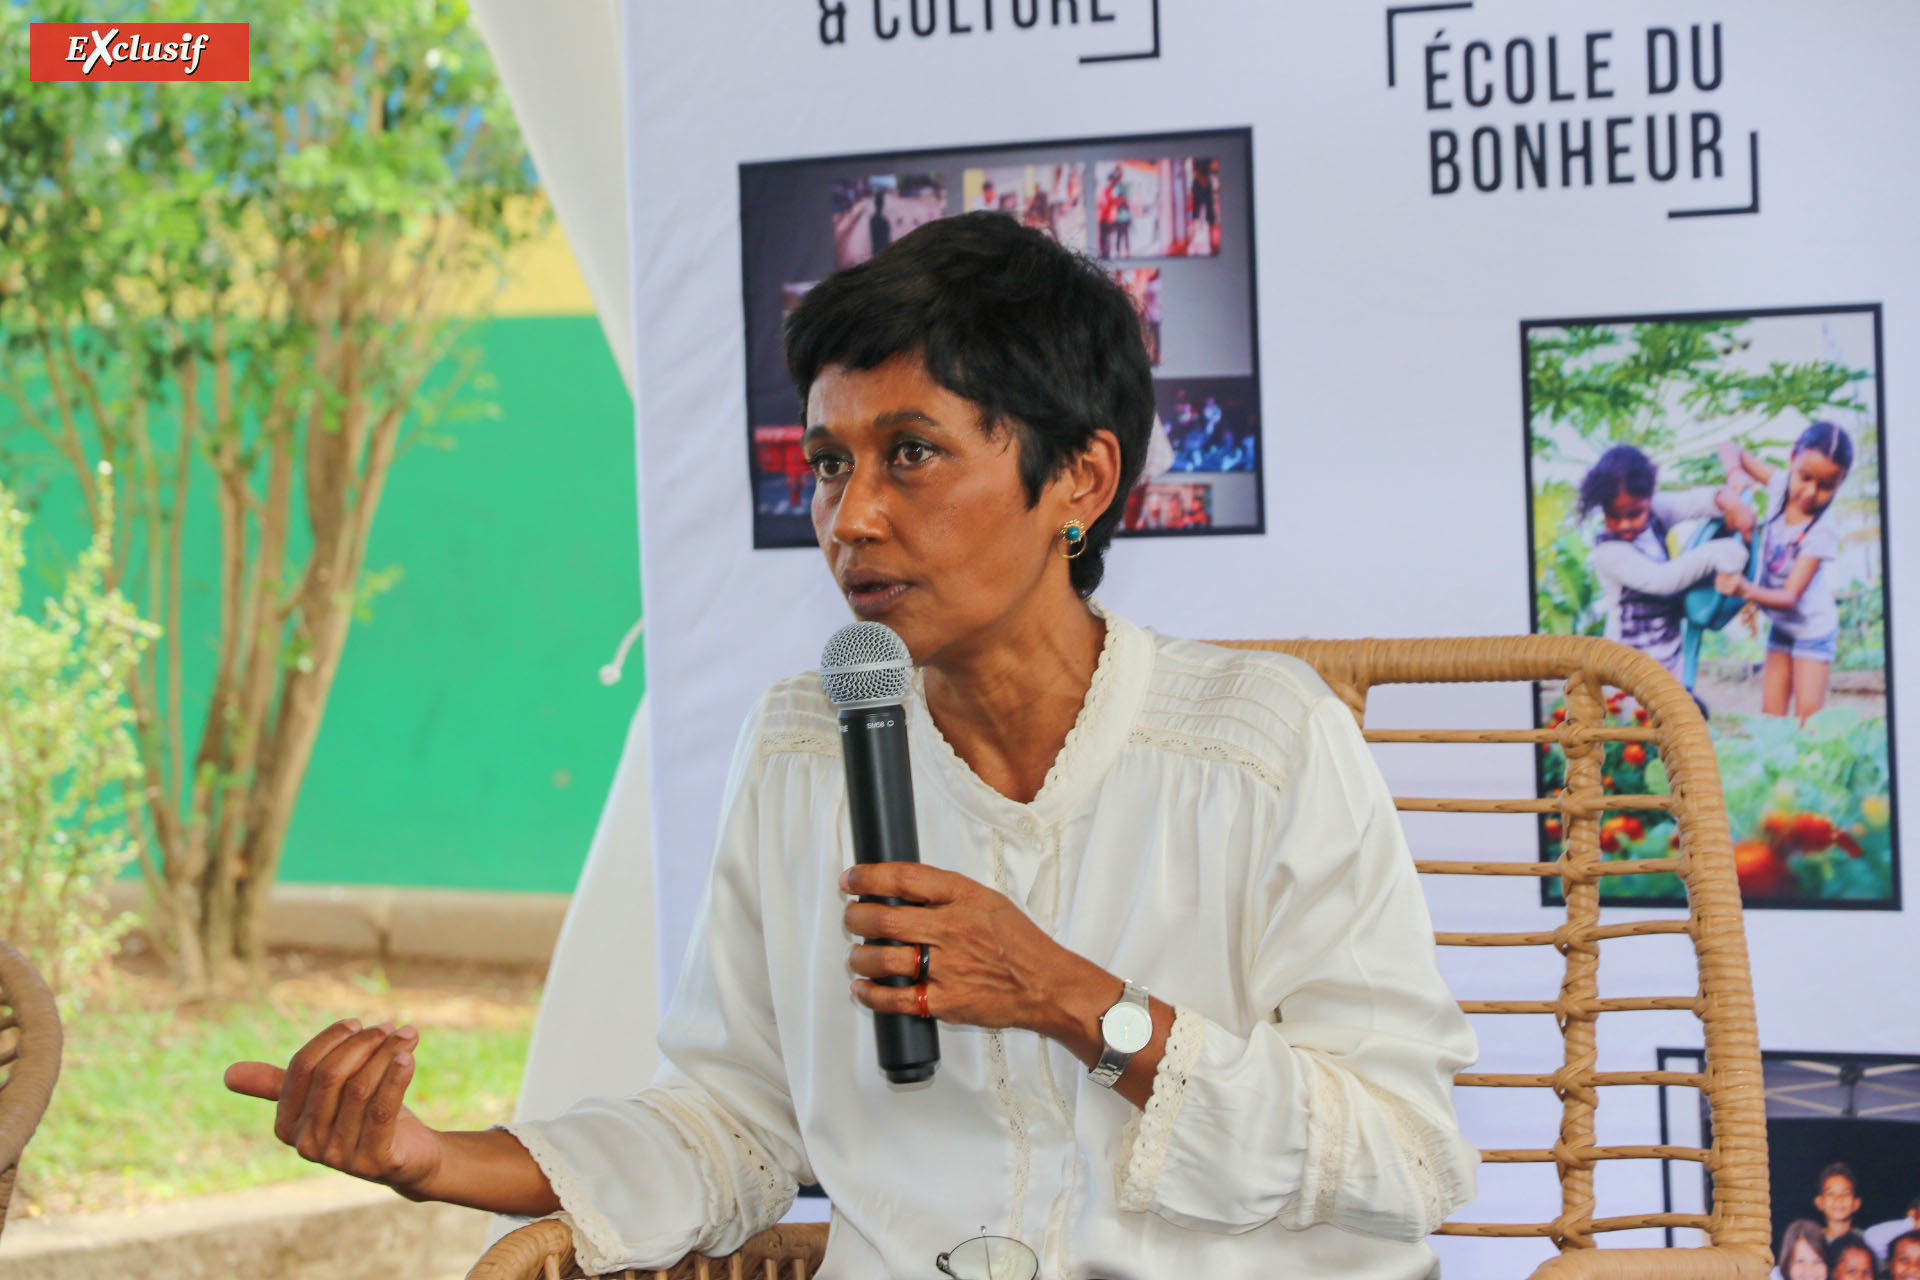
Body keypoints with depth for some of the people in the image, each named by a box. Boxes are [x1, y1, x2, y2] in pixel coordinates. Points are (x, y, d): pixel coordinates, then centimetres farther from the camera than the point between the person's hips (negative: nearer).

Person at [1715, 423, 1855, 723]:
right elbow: (1732, 451, -3)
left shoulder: (1822, 533, -30)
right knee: (1770, 714, 6)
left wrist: (1747, 590, -50)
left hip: (1813, 628, -6)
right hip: (1781, 626, 6)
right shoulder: (1782, 484, -15)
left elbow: (1791, 596, -32)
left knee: (1808, 718, -9)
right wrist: (1736, 475, -26)